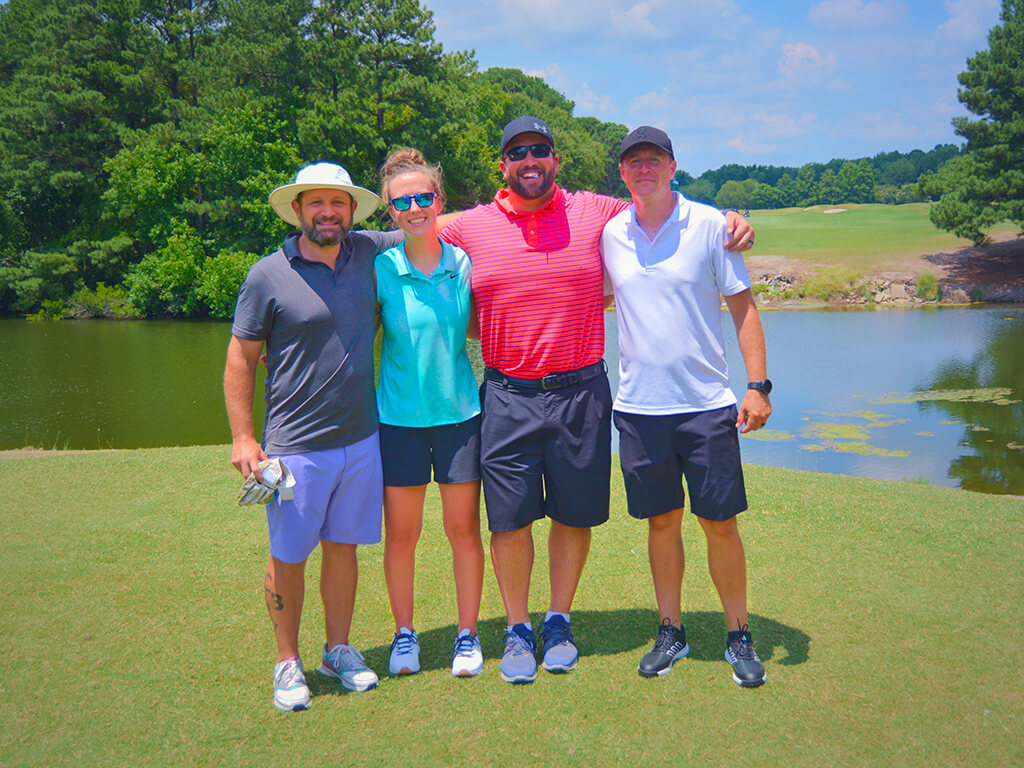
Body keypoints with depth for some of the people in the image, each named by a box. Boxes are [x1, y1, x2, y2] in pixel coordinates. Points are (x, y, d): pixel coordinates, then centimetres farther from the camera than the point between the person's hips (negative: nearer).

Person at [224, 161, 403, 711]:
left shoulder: (367, 253, 4)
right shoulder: (268, 275, -6)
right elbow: (240, 358, -2)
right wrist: (242, 436, -7)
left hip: (361, 439, 4)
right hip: (296, 446, -3)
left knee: (343, 546, 13)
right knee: (288, 556, 5)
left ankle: (338, 650, 29)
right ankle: (287, 662, 21)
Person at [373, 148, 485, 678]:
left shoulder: (463, 263, -1)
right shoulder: (380, 270, -6)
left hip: (459, 411, 1)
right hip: (398, 416, -1)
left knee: (464, 529, 8)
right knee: (401, 535, 8)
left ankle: (468, 635, 24)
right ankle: (404, 634, 27)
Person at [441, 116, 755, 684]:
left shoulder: (596, 214, 4)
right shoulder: (469, 228, 4)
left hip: (580, 392, 1)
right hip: (507, 396, 0)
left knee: (574, 515, 9)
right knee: (510, 519, 4)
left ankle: (558, 621, 29)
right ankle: (517, 629, 23)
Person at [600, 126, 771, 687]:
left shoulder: (709, 225, -2)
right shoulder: (609, 235, 6)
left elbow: (743, 305, 0)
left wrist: (758, 384, -7)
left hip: (707, 403, -2)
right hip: (639, 407, 2)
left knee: (720, 522, 3)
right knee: (662, 521, 10)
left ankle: (739, 638, 19)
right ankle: (671, 632, 25)